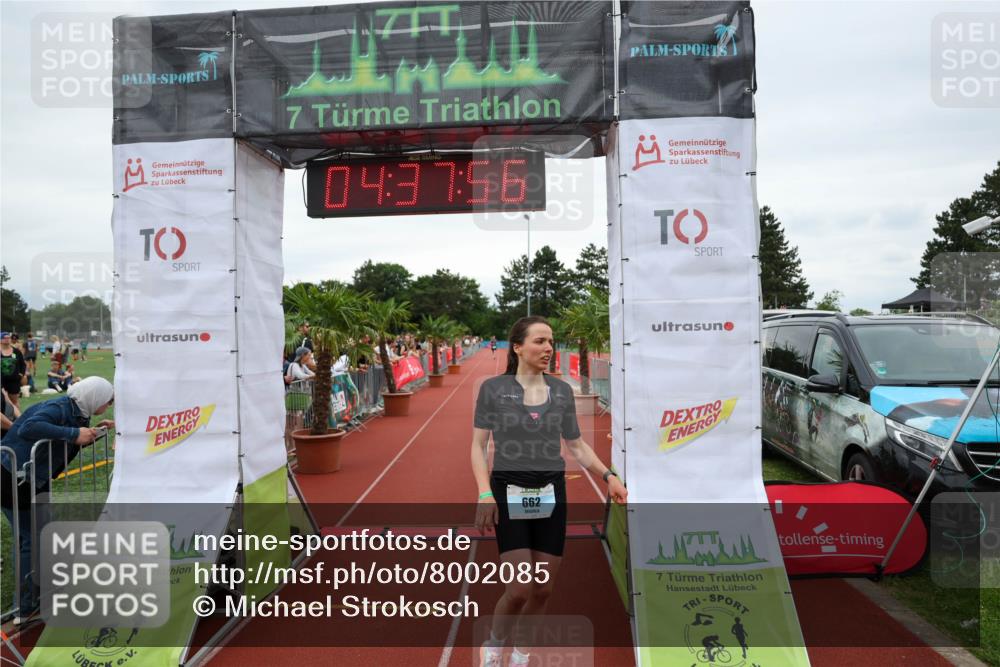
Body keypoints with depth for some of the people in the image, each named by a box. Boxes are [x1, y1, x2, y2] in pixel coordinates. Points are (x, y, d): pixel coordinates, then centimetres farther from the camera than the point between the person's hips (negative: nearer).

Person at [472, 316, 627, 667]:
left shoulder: (562, 391, 6)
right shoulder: (493, 388, -4)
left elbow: (577, 446, 11)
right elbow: (478, 445, -3)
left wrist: (608, 476, -1)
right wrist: (485, 493, -15)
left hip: (551, 495, 4)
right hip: (509, 494, -3)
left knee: (543, 589, 8)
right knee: (519, 589, -9)